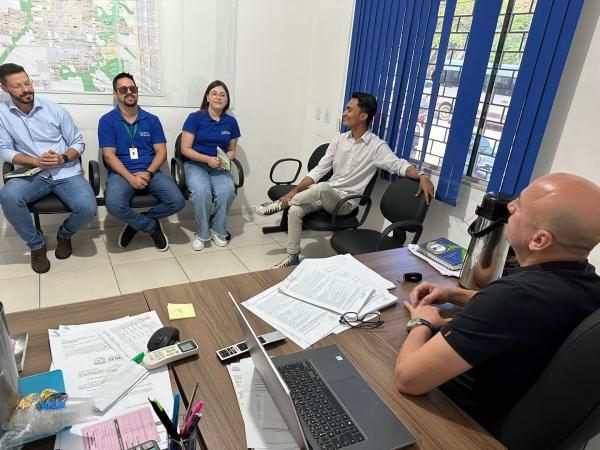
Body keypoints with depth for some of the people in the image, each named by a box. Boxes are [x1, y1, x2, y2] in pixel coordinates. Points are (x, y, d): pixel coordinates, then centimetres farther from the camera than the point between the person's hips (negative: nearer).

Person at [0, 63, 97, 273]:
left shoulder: (55, 109, -1)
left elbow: (78, 143, 4)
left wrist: (63, 158, -16)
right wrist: (36, 161, -16)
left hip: (66, 173, -1)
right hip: (31, 174, 1)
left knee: (87, 208, -27)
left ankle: (65, 234, 11)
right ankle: (36, 244, -4)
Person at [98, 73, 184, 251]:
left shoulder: (152, 120, 11)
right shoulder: (107, 120, 4)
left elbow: (161, 151, 5)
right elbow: (109, 155, -4)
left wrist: (148, 173, -13)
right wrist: (131, 178, -18)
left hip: (150, 172, 2)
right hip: (121, 173, -2)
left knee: (177, 202, -22)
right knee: (114, 205, -33)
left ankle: (136, 222, 4)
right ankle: (153, 227, -4)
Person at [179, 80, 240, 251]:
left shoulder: (231, 122, 7)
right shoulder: (195, 118, -3)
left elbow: (232, 150, 16)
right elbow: (185, 149, -5)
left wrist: (225, 160, -7)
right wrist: (208, 159, -18)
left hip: (219, 167, 3)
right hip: (195, 165, -2)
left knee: (228, 190, -30)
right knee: (202, 191, -34)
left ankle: (217, 230, -6)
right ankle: (202, 234, -12)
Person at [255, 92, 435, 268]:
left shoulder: (376, 146, -10)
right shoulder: (338, 139, 6)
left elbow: (399, 164, -21)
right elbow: (319, 170, 5)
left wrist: (422, 176, -43)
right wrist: (295, 190, -3)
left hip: (345, 202, -5)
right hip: (325, 195, 5)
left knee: (323, 187, -36)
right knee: (295, 210, -20)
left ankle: (281, 204, -13)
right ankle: (292, 257, -5)